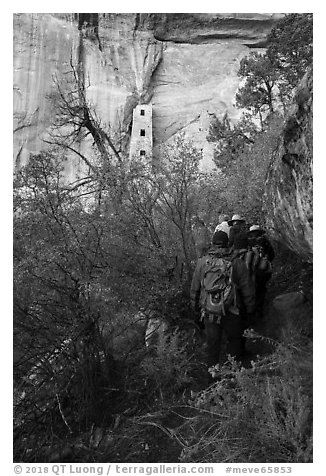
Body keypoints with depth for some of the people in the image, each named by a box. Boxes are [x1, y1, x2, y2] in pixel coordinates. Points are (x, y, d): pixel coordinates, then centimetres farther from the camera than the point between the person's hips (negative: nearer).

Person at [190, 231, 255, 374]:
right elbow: (247, 290, -5)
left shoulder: (202, 262, -5)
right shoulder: (237, 263, -11)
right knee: (234, 339, 19)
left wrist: (196, 306, 19)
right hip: (232, 312, -1)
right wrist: (250, 309, 9)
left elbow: (194, 288, 5)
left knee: (212, 342, 17)